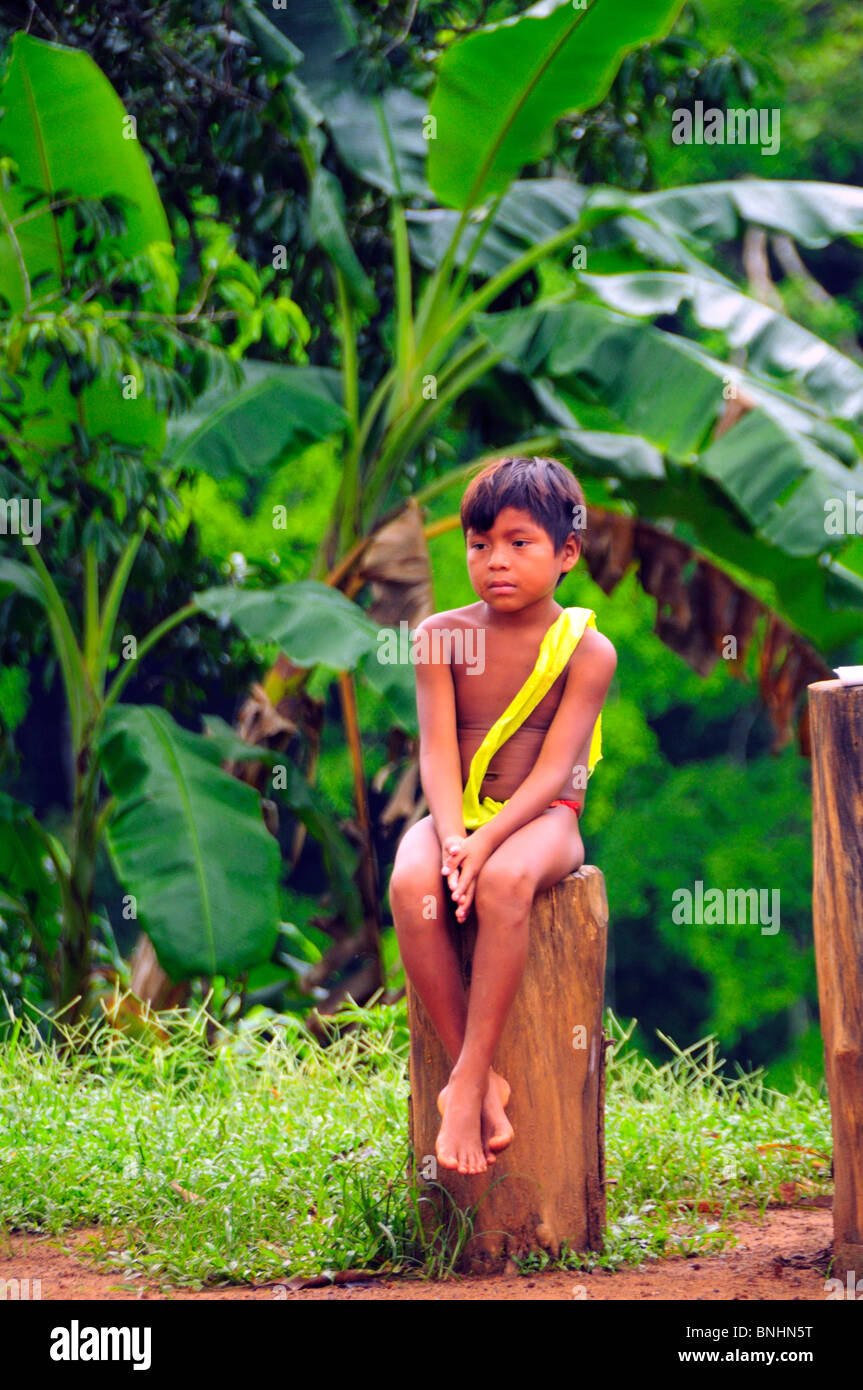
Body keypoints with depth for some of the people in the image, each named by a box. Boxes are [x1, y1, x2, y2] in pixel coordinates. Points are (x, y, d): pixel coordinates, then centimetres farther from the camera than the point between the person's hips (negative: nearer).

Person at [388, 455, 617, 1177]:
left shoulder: (586, 650, -5)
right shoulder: (442, 636, 3)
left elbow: (555, 768, -13)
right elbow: (438, 750, -5)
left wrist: (487, 841, -27)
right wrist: (452, 836, -24)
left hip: (541, 819, -3)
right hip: (458, 815, 3)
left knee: (503, 881, -38)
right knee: (411, 886, -32)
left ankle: (468, 1079, -31)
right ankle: (483, 1080, -25)